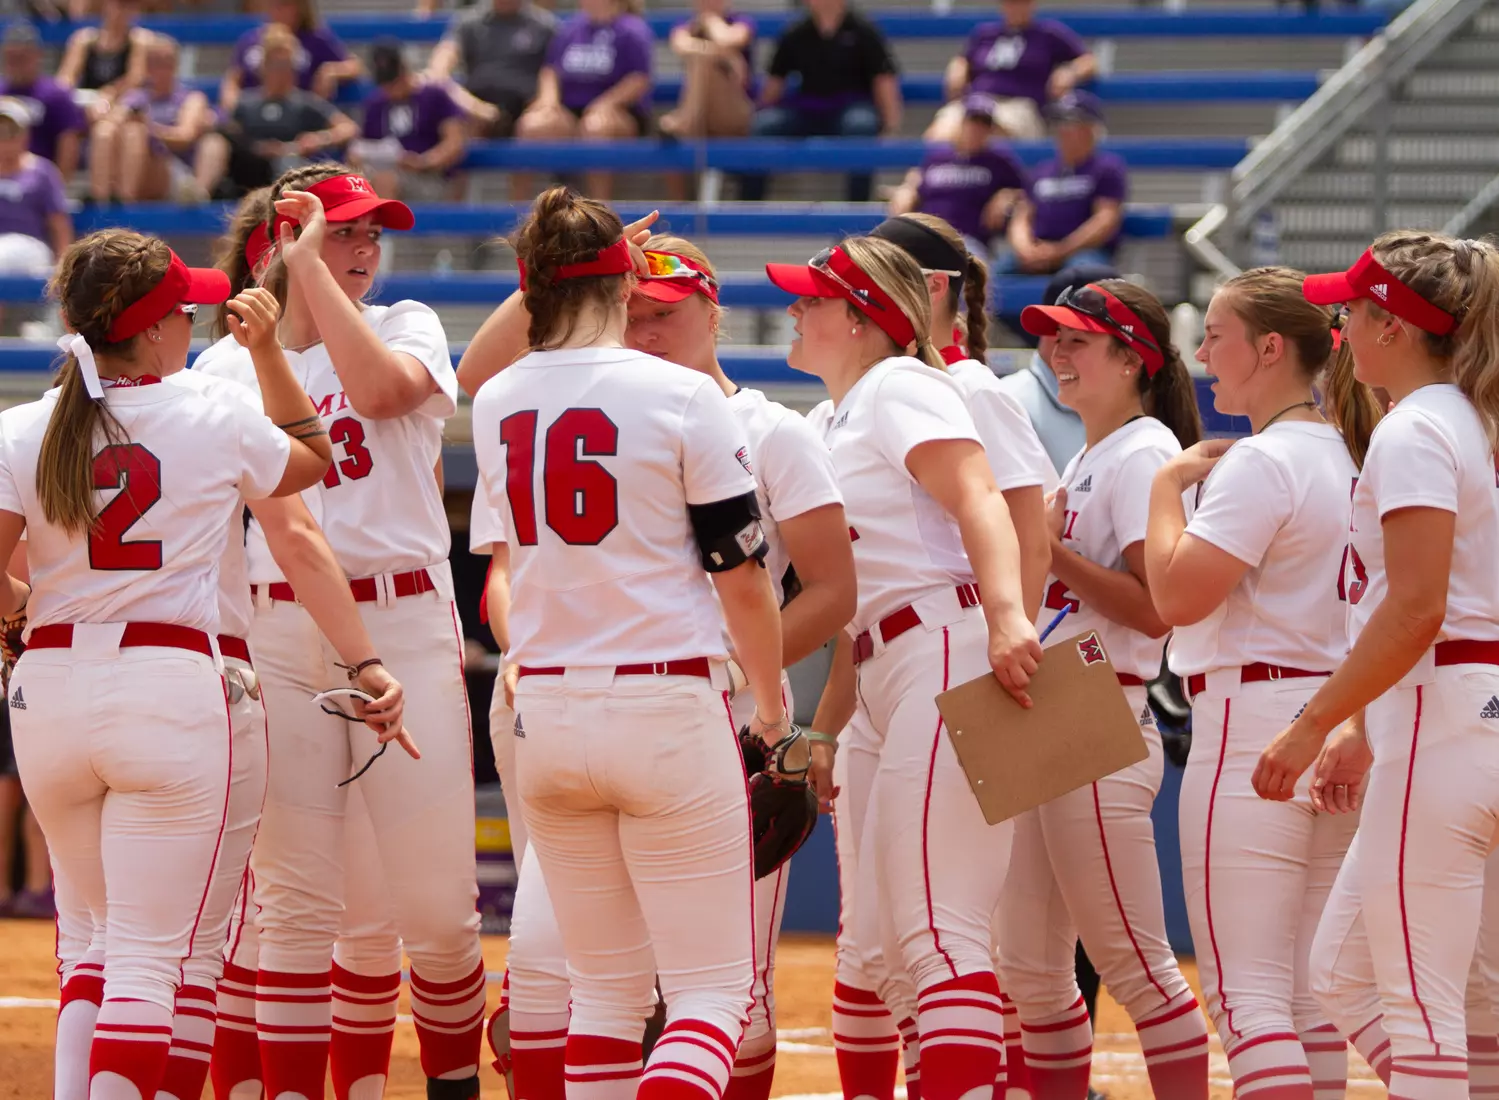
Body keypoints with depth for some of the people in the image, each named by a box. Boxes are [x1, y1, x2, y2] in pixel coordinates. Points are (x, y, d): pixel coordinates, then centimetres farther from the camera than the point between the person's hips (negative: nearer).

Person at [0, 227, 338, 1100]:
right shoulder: (216, 421, -3)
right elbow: (314, 460, 19)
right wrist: (266, 349, 21)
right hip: (171, 690, -3)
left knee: (100, 937, 21)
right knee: (149, 957, -3)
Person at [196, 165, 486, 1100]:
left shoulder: (405, 327, 8)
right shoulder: (230, 363, 10)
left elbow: (379, 389, -16)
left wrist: (311, 273, -12)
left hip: (405, 625, -1)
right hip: (278, 633, 1)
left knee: (434, 900, -2)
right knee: (298, 899, -1)